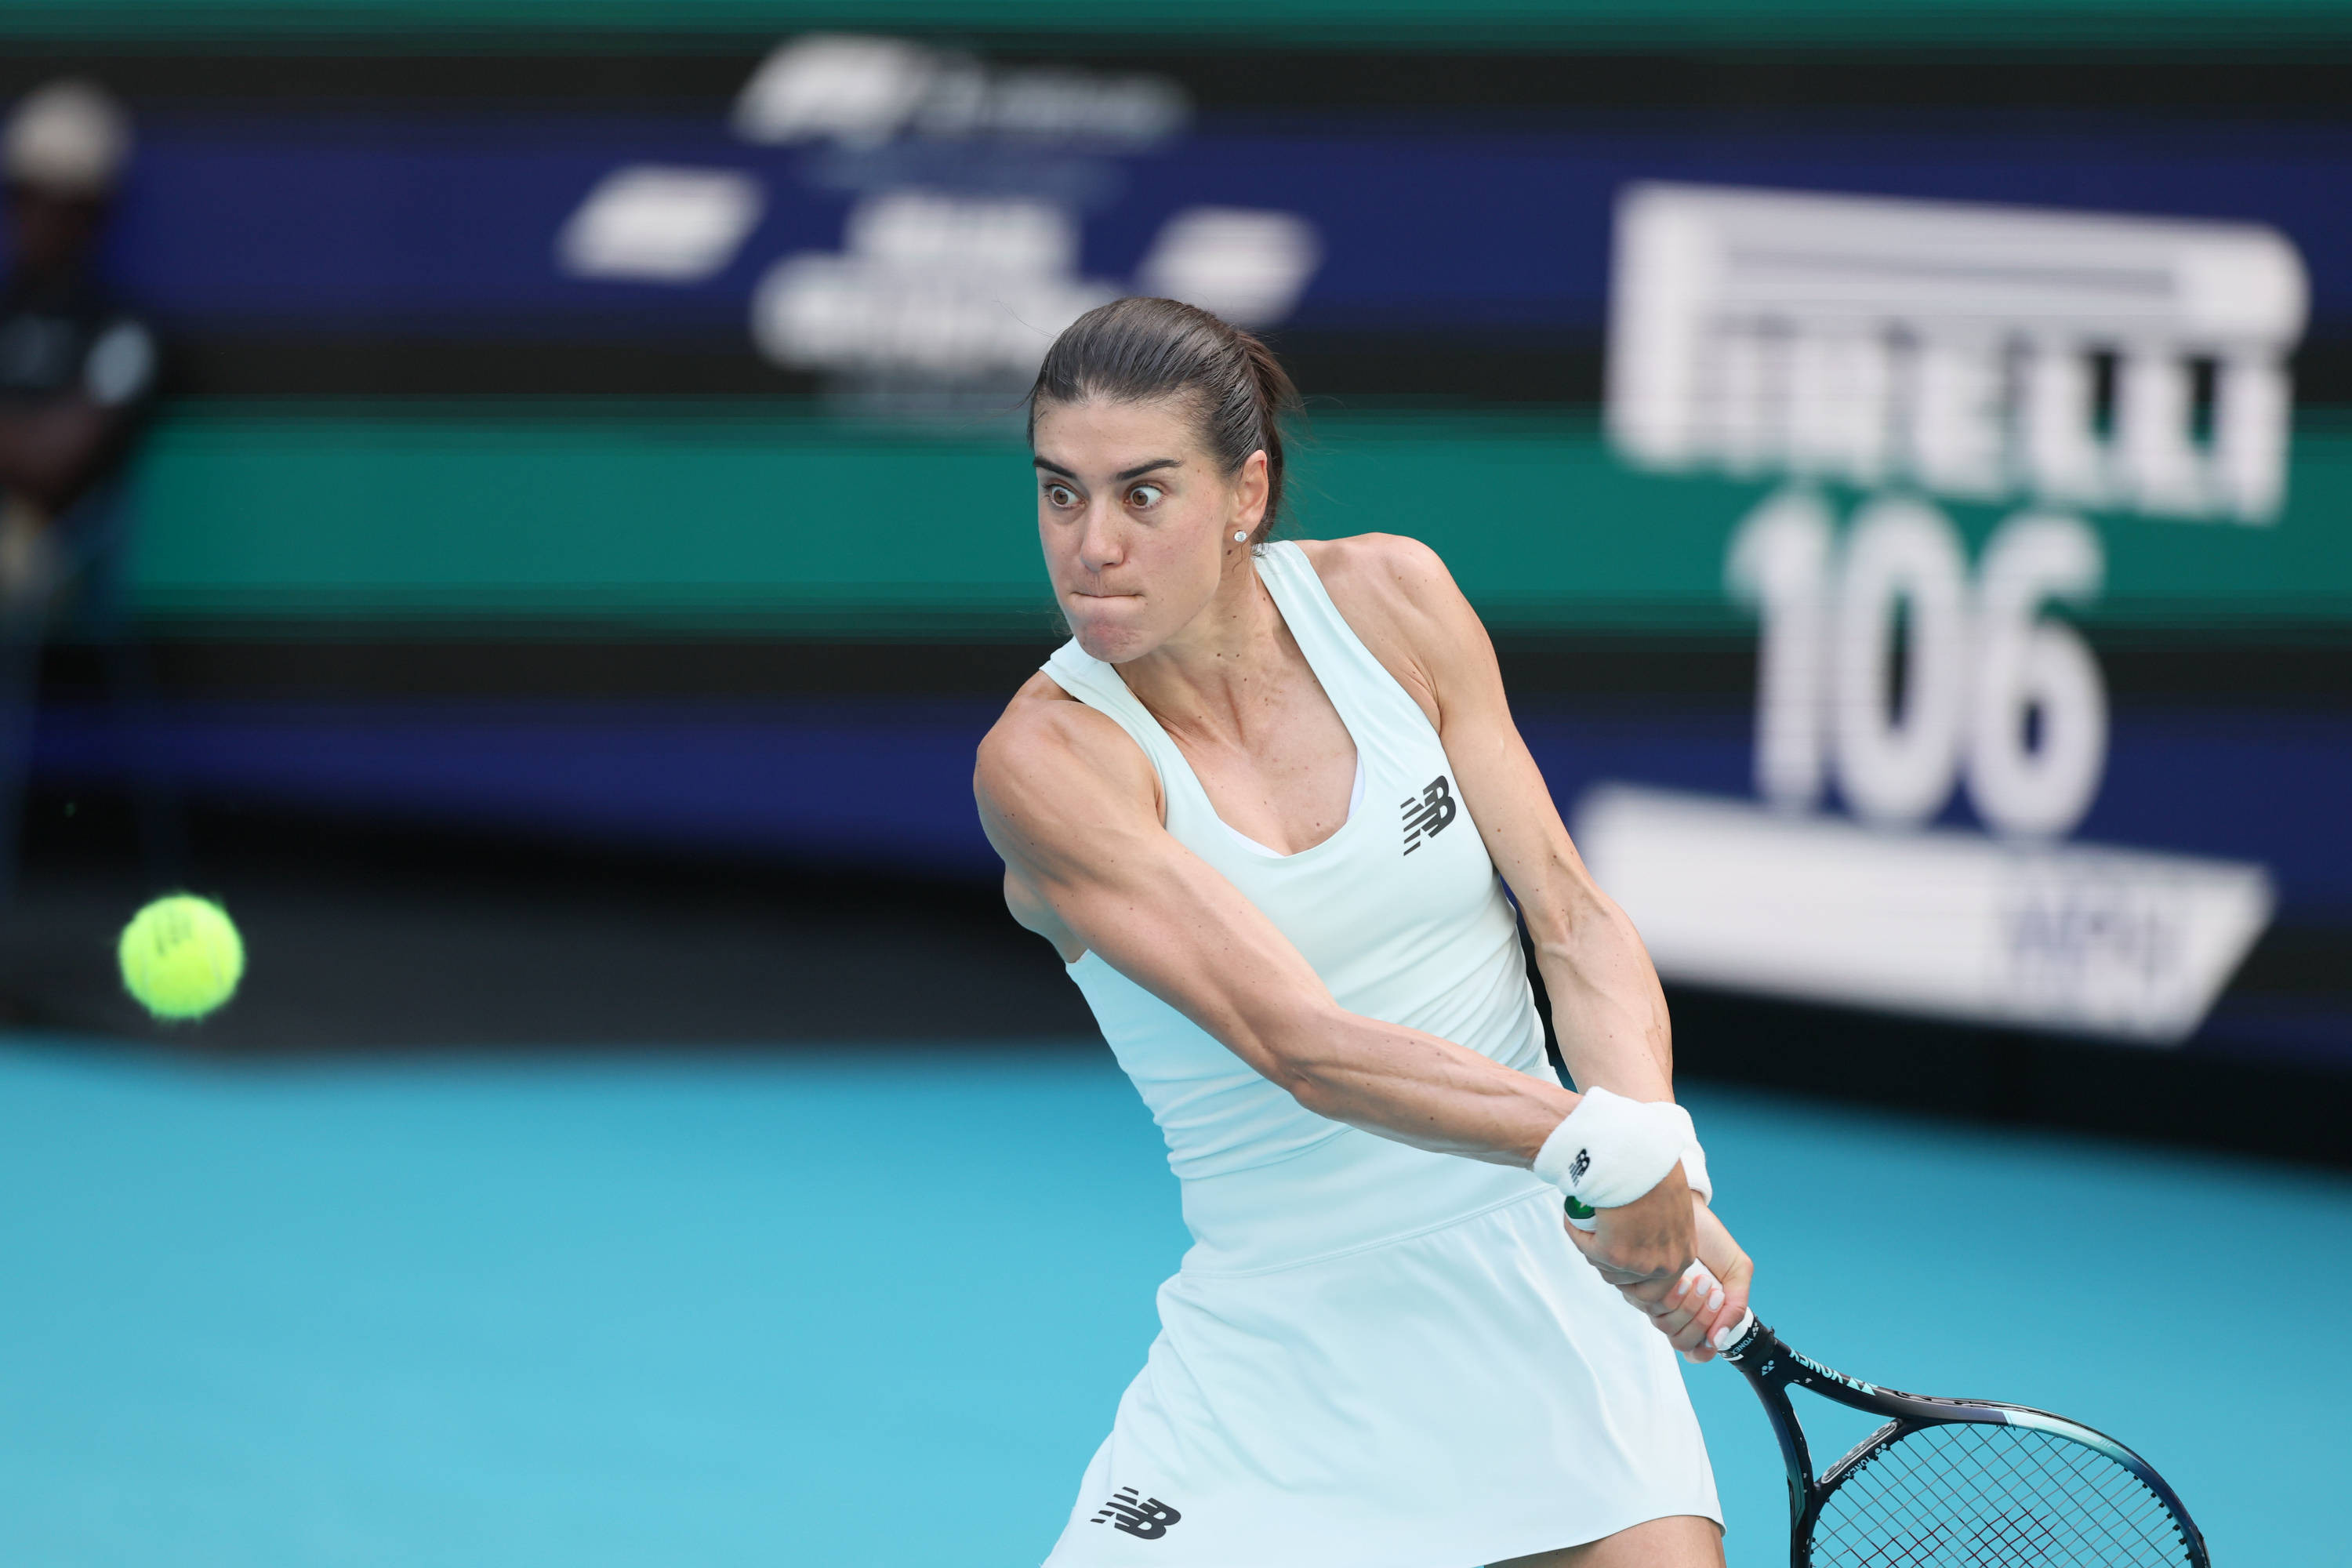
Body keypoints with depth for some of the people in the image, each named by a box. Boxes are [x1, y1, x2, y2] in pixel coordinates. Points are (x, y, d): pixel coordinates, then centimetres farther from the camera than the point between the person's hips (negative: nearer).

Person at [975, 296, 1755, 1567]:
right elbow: (1301, 1045, -24)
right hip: (1284, 1344, -2)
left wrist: (1671, 1179, -20)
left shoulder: (1391, 598, -2)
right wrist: (1609, 1145, -34)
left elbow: (1574, 923, -2)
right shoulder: (1048, 758, -14)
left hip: (1544, 1285, 2)